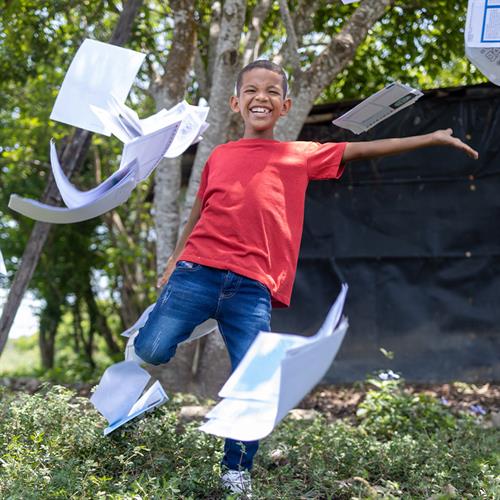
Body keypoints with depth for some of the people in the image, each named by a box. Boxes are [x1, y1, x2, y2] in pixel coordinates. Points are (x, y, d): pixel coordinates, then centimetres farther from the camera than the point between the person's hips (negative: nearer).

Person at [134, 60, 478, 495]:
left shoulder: (301, 156, 15)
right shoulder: (219, 156, 17)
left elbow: (363, 149, 14)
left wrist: (433, 138, 13)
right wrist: (173, 262, 24)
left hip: (252, 288, 0)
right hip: (196, 272, 1)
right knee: (150, 352, -10)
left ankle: (237, 471, 15)